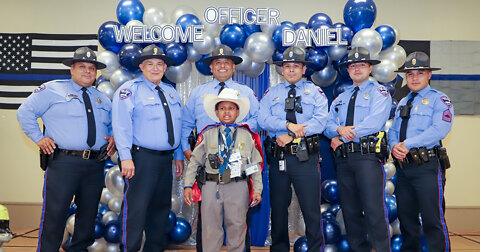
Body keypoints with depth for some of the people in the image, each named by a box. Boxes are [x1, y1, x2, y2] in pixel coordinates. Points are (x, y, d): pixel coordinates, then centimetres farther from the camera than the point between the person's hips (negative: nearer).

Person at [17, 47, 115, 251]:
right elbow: (25, 112, 4)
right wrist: (38, 137, -3)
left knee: (89, 212, 12)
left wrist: (113, 137, 8)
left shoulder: (102, 98, 19)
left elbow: (114, 123, 29)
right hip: (63, 163, -5)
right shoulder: (52, 90, 4)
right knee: (55, 212, -4)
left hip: (95, 165, 5)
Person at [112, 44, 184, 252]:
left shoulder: (171, 92, 16)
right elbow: (121, 125, -11)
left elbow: (178, 125, 18)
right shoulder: (130, 89, -3)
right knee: (136, 207, -5)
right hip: (141, 157, -6)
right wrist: (126, 157, -19)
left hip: (166, 158, 7)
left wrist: (179, 156, 14)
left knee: (162, 206, 14)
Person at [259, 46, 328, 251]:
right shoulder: (271, 93, 14)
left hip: (306, 158, -2)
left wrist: (291, 136, -13)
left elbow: (320, 121, -5)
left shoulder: (315, 92, 10)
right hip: (278, 157, 2)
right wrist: (289, 125, -16)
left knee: (311, 208, -3)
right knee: (278, 208, 10)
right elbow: (263, 120, -1)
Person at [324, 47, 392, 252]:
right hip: (343, 158, 6)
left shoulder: (379, 92, 5)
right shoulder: (341, 98, 23)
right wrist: (339, 129, -12)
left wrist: (343, 137, -9)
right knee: (350, 210, 9)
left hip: (367, 156, -5)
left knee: (374, 210, -10)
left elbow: (375, 121, -11)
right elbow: (328, 123, 13)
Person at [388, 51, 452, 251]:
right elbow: (393, 130, 16)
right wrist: (394, 146, -6)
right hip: (403, 167, 7)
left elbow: (439, 129, -15)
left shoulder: (439, 99, 0)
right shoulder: (402, 103, 21)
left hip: (427, 167, -6)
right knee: (406, 217, 14)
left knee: (432, 220, -5)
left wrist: (408, 144, -17)